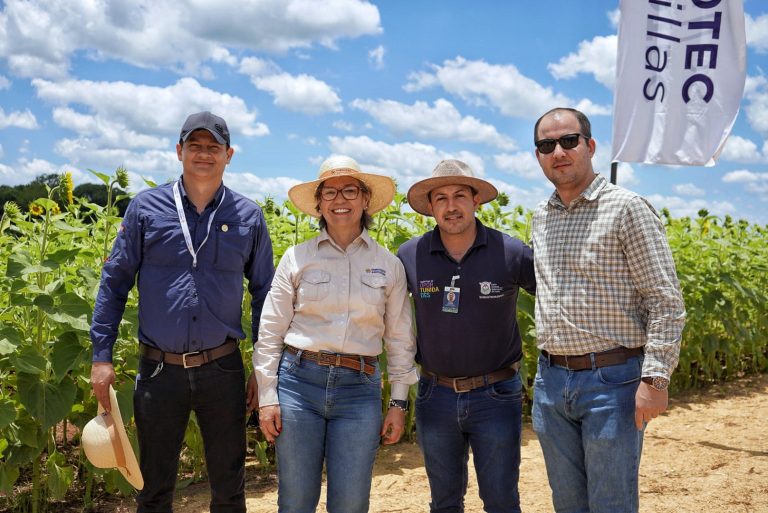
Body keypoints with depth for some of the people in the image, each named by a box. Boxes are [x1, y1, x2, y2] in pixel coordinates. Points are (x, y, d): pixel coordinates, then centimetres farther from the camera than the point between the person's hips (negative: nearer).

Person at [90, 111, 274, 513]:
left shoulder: (248, 216, 1)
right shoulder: (146, 207, -1)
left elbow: (264, 294, 7)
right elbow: (114, 281, 3)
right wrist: (101, 356, -2)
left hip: (222, 369, 0)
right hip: (158, 369, 0)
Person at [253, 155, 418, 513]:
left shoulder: (389, 265, 5)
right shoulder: (297, 258, 3)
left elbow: (400, 339, 9)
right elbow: (270, 332, 3)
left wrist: (399, 402, 6)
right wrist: (267, 398, 0)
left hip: (359, 390, 1)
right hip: (298, 381, 0)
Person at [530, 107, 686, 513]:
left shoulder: (627, 208, -9)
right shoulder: (540, 218, 10)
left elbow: (666, 301, -12)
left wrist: (655, 379, -19)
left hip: (612, 380, -6)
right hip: (551, 379, 6)